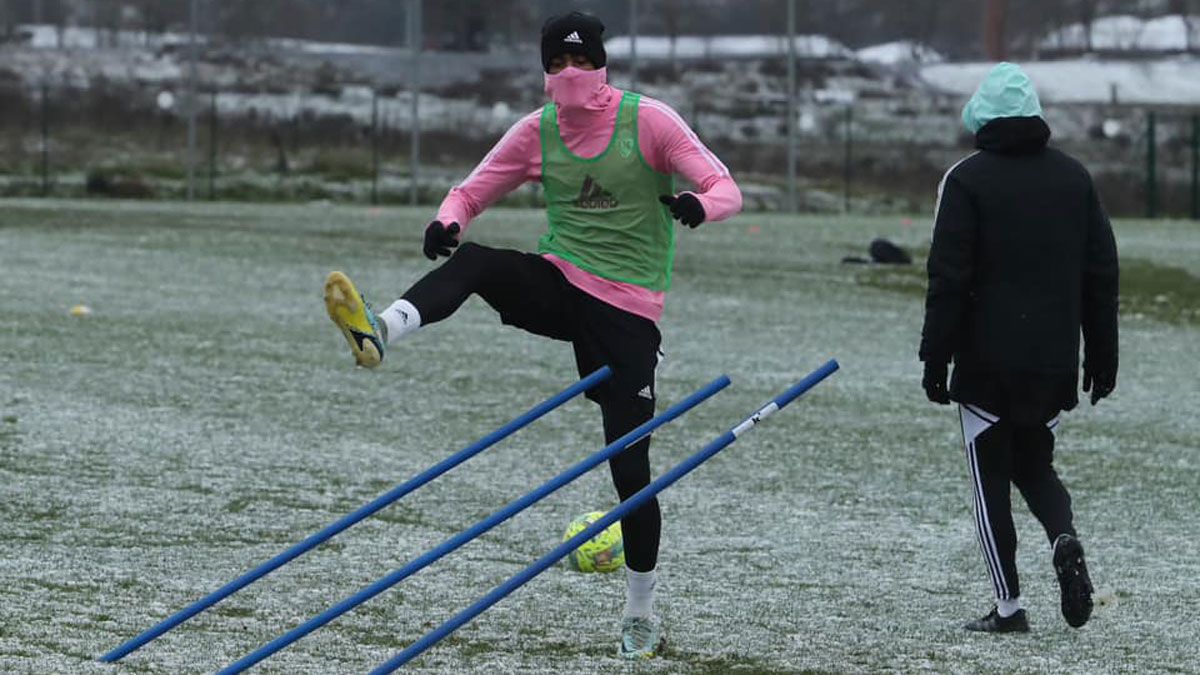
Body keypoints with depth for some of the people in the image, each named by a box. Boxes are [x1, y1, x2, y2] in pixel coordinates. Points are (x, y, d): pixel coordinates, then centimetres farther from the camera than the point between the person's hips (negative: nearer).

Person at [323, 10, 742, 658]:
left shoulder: (648, 119, -8)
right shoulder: (538, 131, 2)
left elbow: (725, 188, -11)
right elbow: (472, 191, 6)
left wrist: (698, 204, -36)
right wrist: (447, 220, -19)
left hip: (627, 311, -3)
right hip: (559, 284, 3)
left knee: (630, 466, -4)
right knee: (473, 261, -28)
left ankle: (640, 616, 12)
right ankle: (379, 331, -53)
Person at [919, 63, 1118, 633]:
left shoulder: (968, 179, -9)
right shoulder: (1074, 178, 7)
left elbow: (948, 279, -12)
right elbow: (1102, 272, 10)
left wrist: (935, 357, -7)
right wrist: (1101, 353, 16)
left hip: (986, 363, -4)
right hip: (1054, 362, 4)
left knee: (991, 479, 4)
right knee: (1035, 466, 20)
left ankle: (1009, 607, 1)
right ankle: (1064, 538, -10)